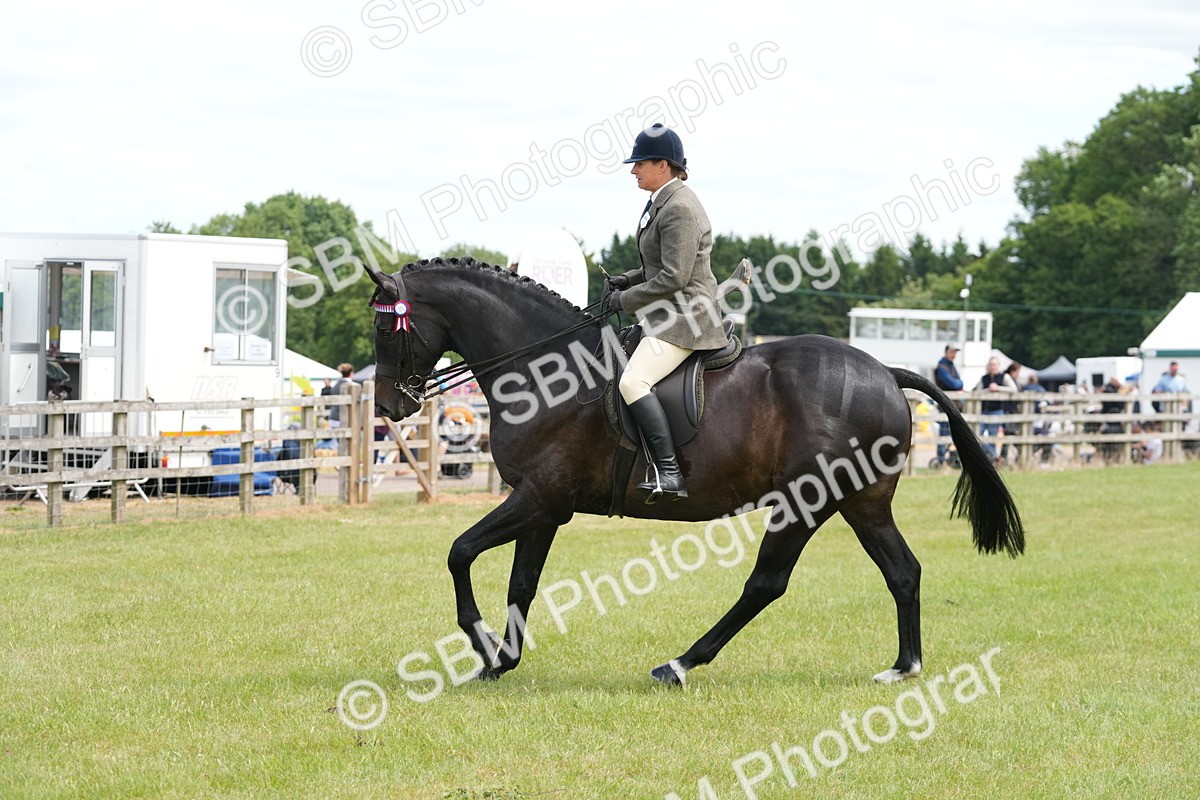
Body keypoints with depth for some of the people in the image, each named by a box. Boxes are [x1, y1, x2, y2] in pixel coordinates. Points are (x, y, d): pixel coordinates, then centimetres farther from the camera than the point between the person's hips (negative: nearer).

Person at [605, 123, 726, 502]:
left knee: (633, 382, -26)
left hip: (683, 319, -11)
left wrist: (626, 298, -13)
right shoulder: (662, 202, 16)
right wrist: (628, 280, 10)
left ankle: (668, 473, -31)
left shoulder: (679, 209, -17)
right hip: (667, 315, 11)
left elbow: (674, 277, -22)